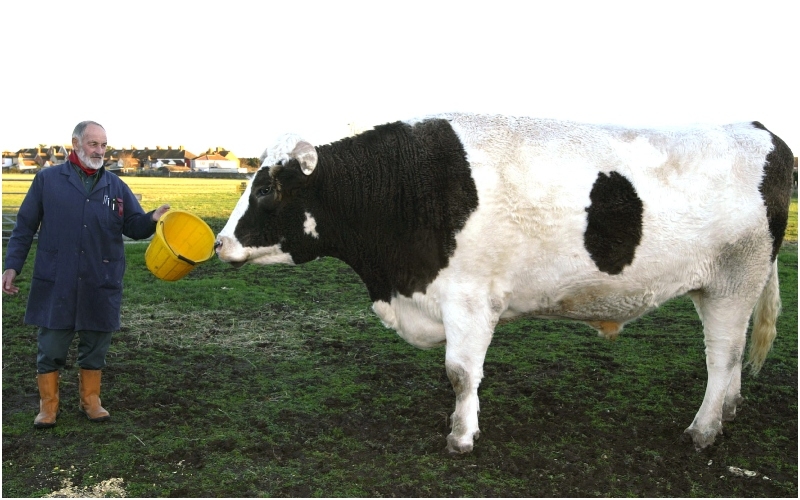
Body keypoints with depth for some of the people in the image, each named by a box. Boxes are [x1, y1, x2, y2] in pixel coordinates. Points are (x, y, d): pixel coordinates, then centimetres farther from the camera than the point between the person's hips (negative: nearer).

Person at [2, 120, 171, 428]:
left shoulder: (116, 186, 8)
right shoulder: (48, 180, 2)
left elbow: (134, 227, 5)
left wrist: (152, 219, -17)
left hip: (101, 286, 2)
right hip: (55, 284, -2)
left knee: (95, 348, 11)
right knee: (50, 348, 5)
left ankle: (90, 400, 28)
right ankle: (48, 406, 22)